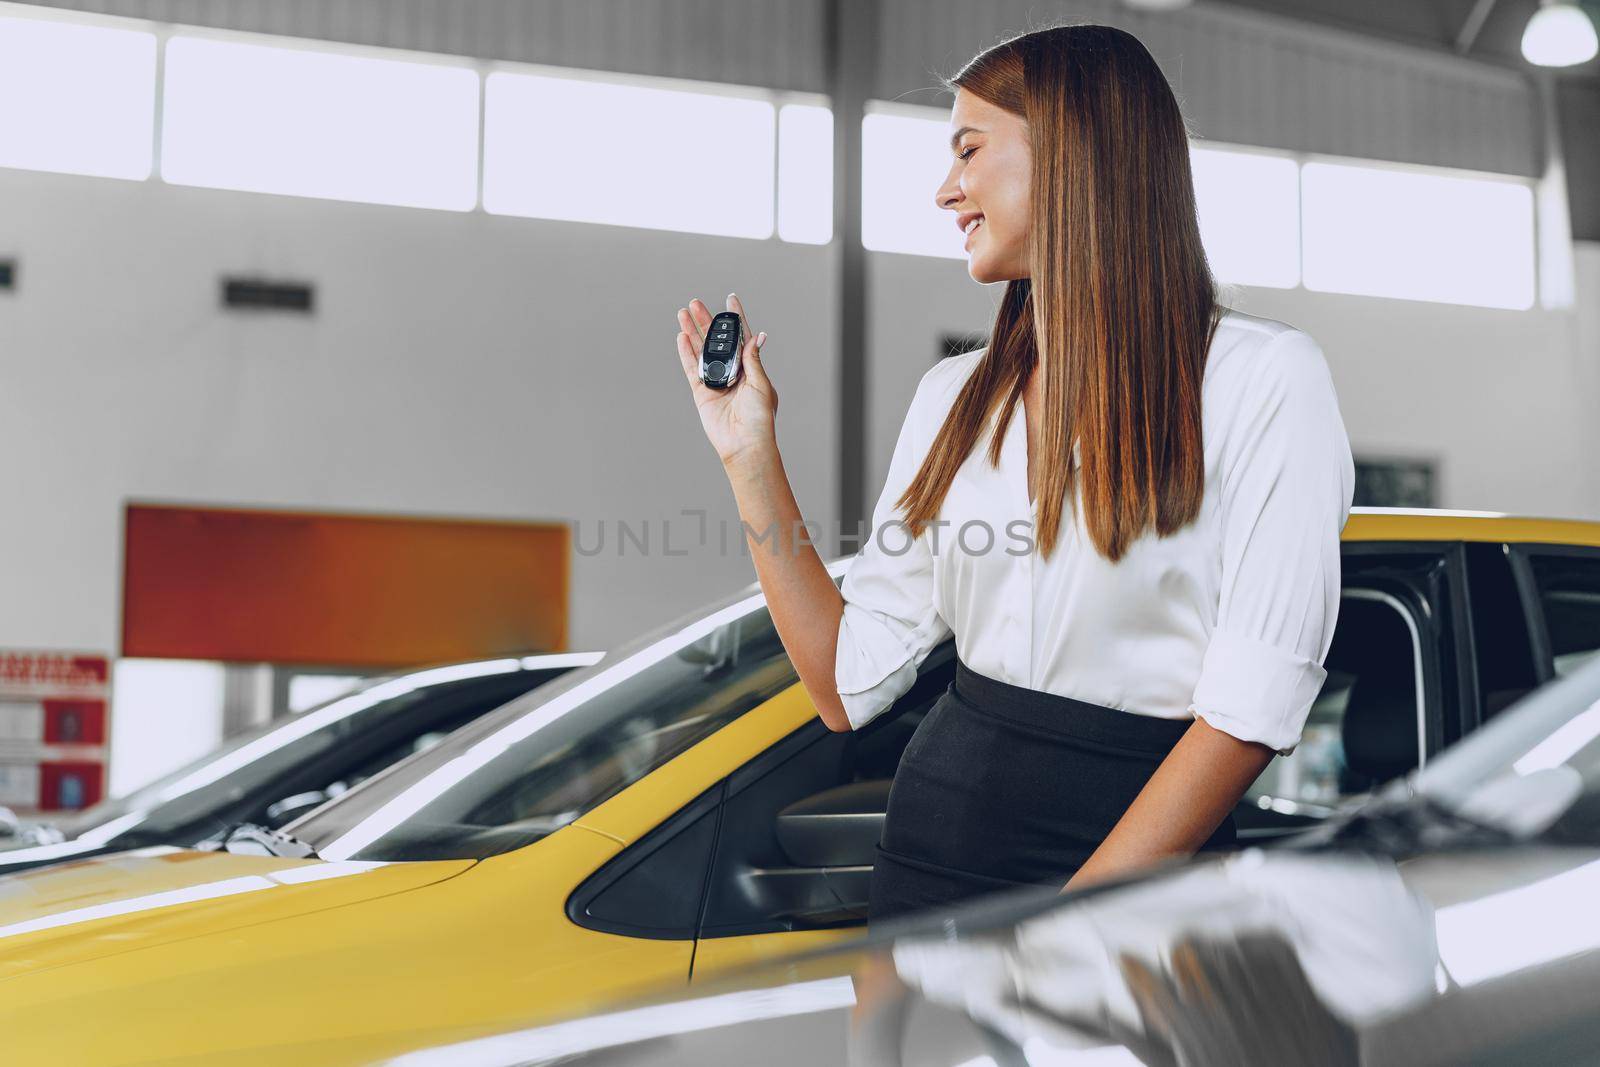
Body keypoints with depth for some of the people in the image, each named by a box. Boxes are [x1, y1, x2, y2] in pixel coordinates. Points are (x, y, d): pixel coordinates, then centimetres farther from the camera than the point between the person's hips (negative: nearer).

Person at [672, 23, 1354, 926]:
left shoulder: (1268, 377, -8)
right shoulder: (954, 394, 9)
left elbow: (1254, 707, -15)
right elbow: (850, 684, 6)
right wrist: (752, 456, 4)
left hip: (1145, 863, -4)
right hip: (941, 843, 5)